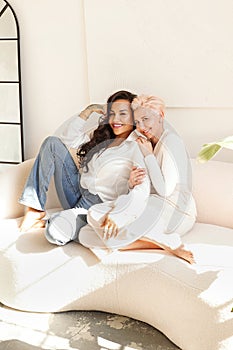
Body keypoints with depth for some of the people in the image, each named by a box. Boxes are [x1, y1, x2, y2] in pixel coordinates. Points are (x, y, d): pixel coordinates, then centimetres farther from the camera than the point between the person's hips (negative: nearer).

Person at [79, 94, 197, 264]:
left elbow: (165, 190, -17)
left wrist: (148, 155, -10)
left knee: (96, 214, -25)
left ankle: (169, 242, -18)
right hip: (153, 208, 9)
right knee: (86, 236, -9)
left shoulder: (170, 142, -8)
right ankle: (162, 241, -15)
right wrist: (131, 183, -11)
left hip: (174, 212, -9)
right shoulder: (149, 144, 19)